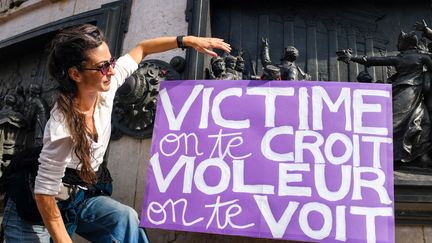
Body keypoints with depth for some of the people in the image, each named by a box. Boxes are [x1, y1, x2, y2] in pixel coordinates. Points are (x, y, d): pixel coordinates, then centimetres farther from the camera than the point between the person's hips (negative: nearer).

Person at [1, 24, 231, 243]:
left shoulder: (104, 87, -17)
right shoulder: (62, 128, -34)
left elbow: (140, 49, -4)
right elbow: (44, 194, -26)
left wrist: (189, 40, -7)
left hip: (86, 195, 5)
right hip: (56, 204, -5)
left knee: (125, 218, -20)